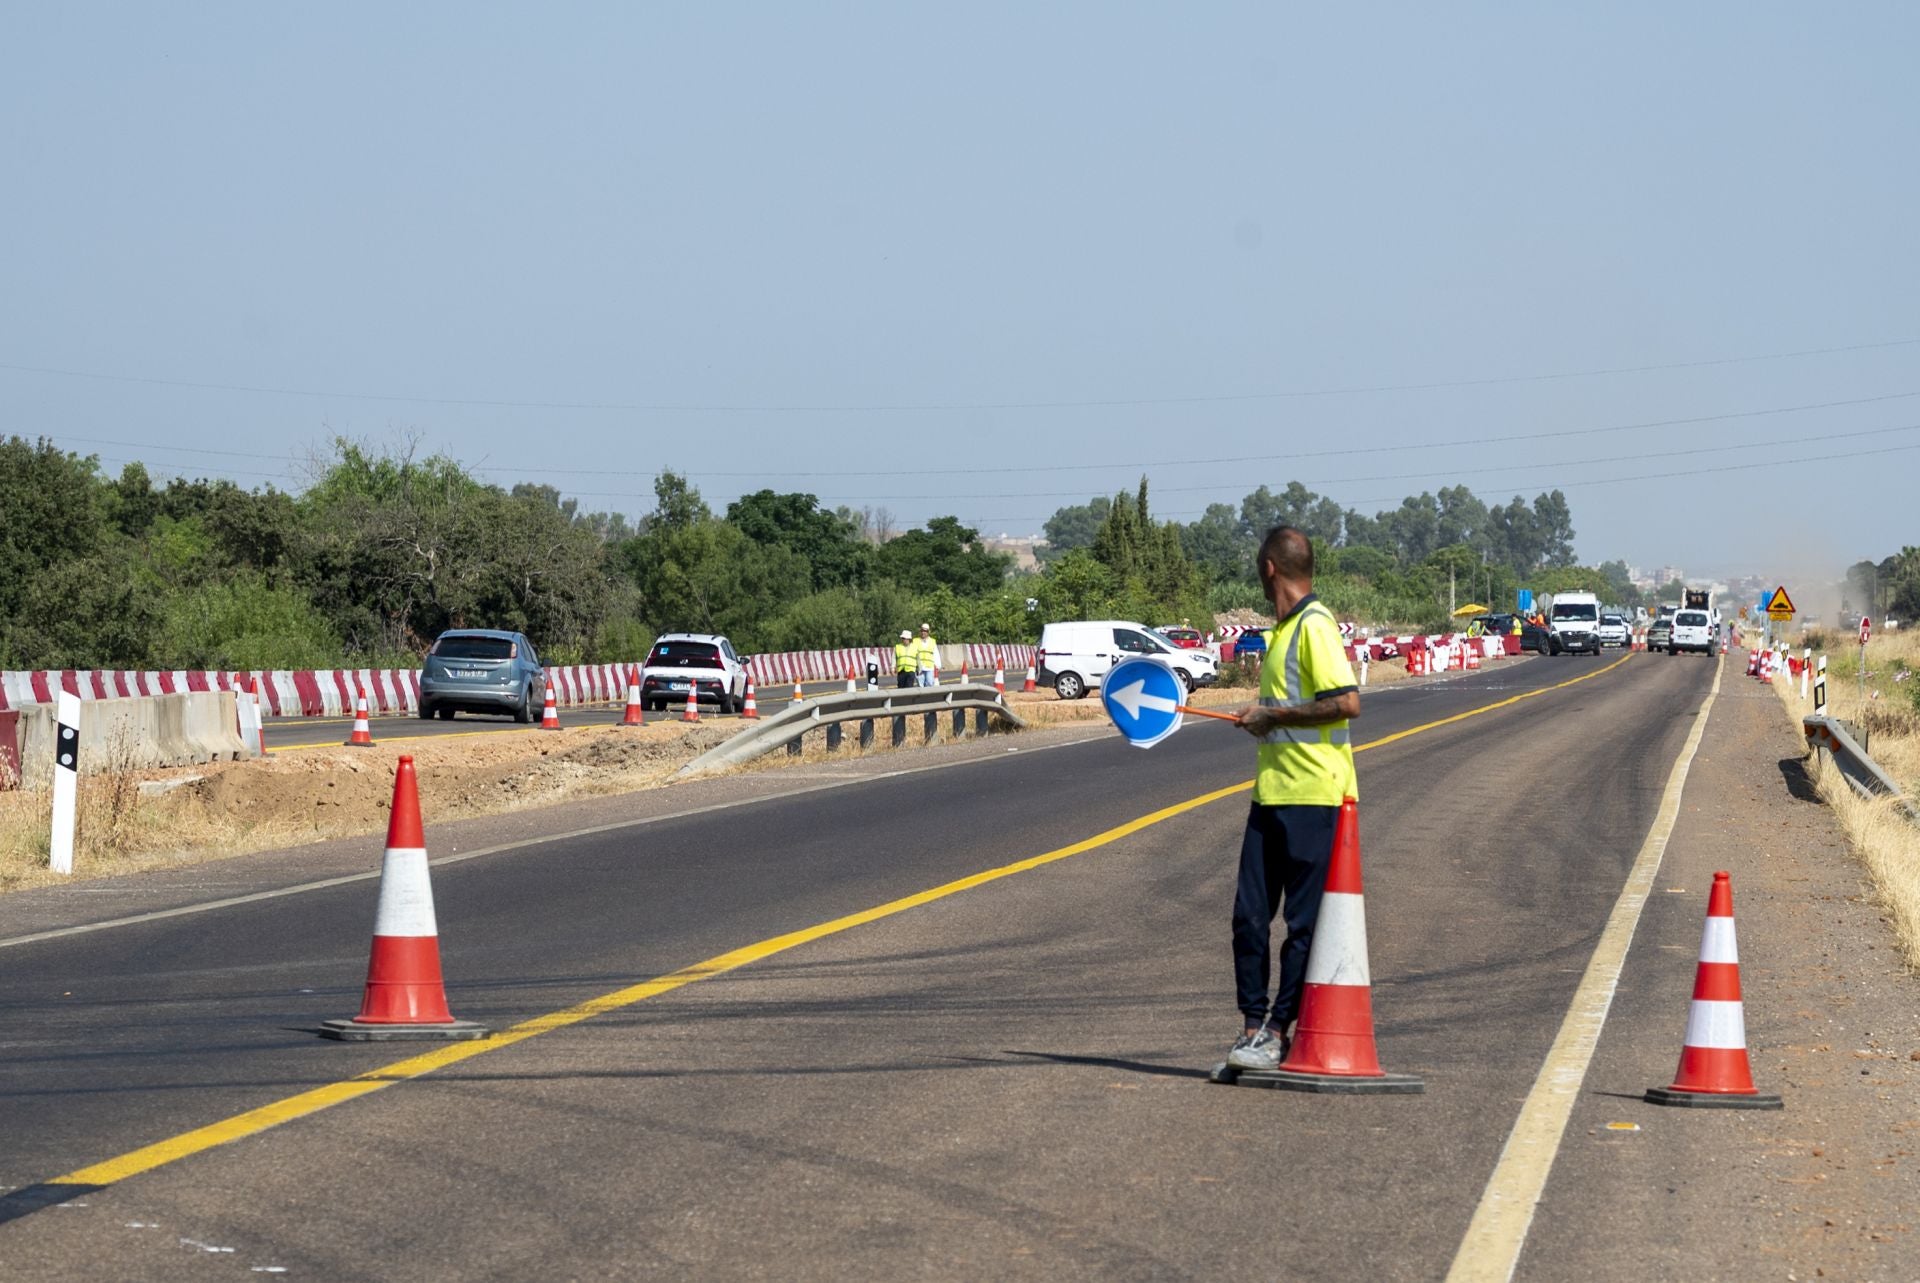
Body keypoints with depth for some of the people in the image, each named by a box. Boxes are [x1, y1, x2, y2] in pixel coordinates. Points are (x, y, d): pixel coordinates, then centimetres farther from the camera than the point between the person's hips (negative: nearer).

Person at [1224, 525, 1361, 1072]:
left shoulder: (1314, 626, -14)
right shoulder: (1282, 629, 16)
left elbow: (1347, 703, -22)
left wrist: (1274, 716, -15)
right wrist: (1259, 718, 10)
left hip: (1311, 795, -9)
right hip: (1272, 793, 9)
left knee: (1302, 921, 0)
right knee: (1250, 915, 7)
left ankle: (1278, 1031, 4)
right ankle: (1254, 1023, 14)